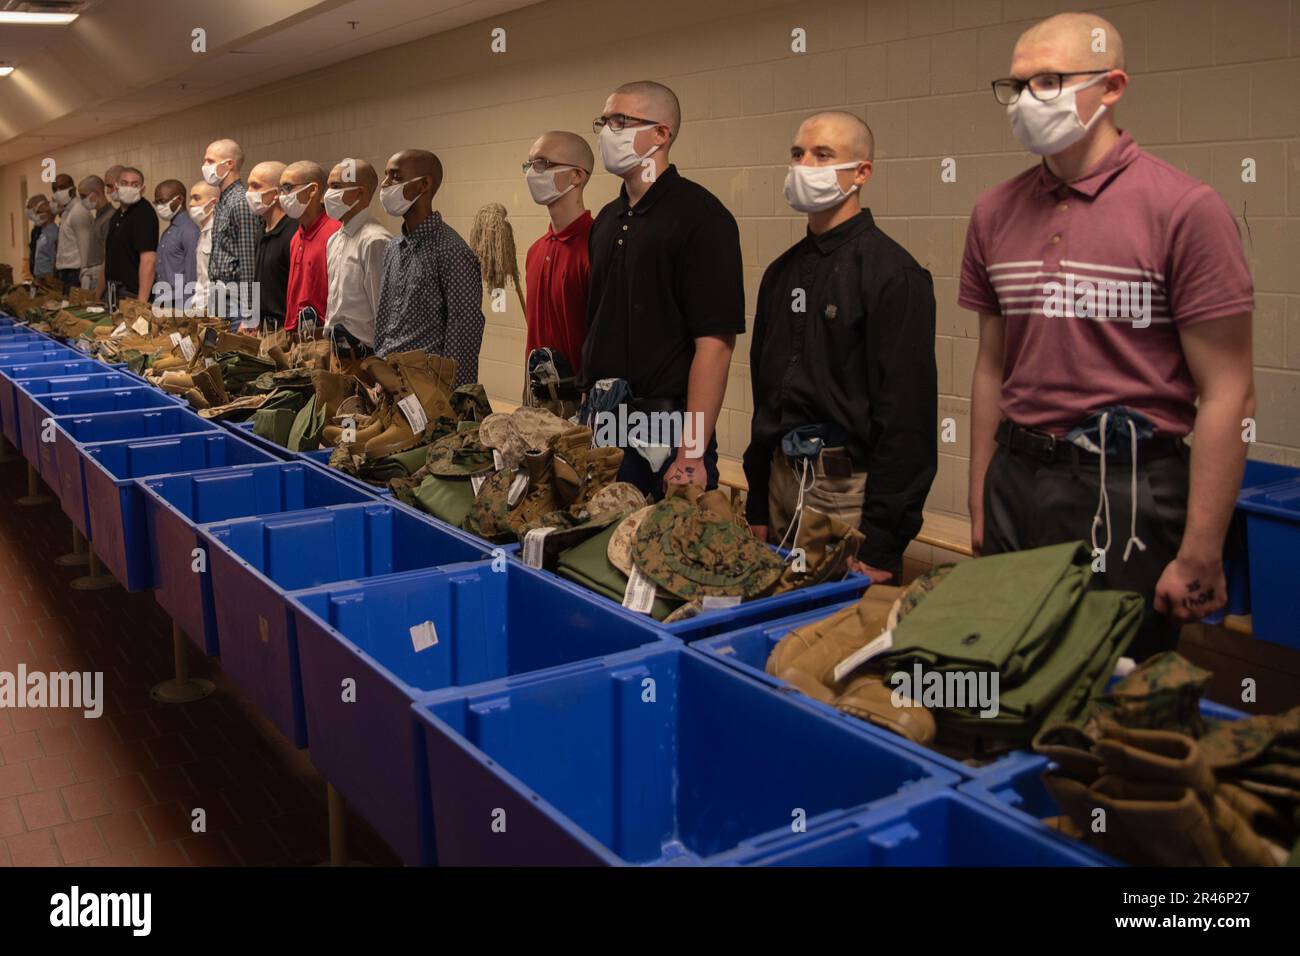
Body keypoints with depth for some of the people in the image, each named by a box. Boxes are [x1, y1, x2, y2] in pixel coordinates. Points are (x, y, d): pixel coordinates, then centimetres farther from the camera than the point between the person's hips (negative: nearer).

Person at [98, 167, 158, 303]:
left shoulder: (144, 214, -12)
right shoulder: (117, 215, 15)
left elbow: (148, 260, -22)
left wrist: (141, 303, -28)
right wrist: (97, 295, 18)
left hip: (133, 294, -8)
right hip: (114, 293, 8)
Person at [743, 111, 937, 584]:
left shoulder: (894, 273, -12)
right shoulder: (783, 271, 11)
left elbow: (905, 410, -16)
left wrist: (882, 547, -18)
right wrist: (757, 508, 14)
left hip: (851, 487, -7)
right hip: (784, 481, 7)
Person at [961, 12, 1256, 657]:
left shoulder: (1184, 209, -10)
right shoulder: (996, 213, 7)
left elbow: (1227, 397, -10)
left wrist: (1199, 558, -12)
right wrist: (979, 506, 11)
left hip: (1129, 488, -5)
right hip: (1016, 479, 5)